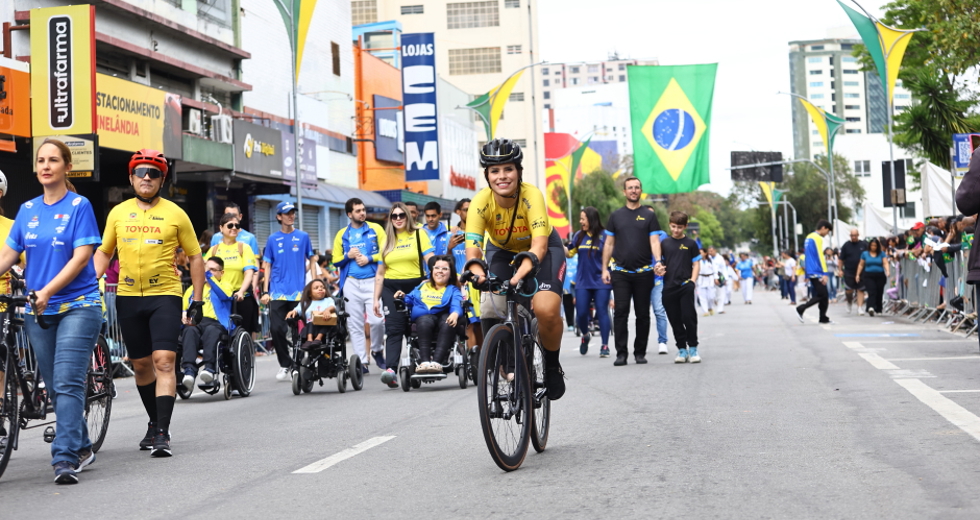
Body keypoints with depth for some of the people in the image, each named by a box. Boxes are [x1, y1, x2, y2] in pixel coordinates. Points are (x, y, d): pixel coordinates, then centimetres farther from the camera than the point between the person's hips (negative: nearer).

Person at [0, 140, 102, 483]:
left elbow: (81, 257, -12)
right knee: (55, 388, 10)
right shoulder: (28, 210, 10)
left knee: (67, 383, -13)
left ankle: (65, 459, -16)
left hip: (77, 306, -5)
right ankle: (82, 448, 24)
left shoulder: (79, 206, -4)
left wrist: (47, 291, -23)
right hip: (38, 311, 5)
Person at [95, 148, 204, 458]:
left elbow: (195, 258, 5)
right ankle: (154, 422, 29)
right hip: (128, 297, 3)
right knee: (141, 364, 12)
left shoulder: (175, 214, 1)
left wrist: (198, 300, 1)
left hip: (165, 296, -3)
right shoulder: (118, 213, 8)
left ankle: (163, 433, -15)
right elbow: (104, 252, 16)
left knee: (164, 361, -14)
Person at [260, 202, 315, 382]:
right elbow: (267, 266, 10)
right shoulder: (273, 239, 7)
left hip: (298, 292, 0)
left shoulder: (303, 237, 5)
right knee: (276, 329, -7)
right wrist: (265, 291, 4)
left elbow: (310, 260, 15)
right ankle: (285, 365, 6)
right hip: (277, 292, 0)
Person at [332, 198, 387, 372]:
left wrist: (369, 258, -10)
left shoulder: (375, 229, 6)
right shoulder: (342, 235, 10)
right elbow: (336, 261, 11)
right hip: (351, 283, 2)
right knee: (355, 325, 2)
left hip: (372, 281, -2)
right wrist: (348, 256, -8)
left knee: (377, 320, -14)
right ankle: (362, 362, 8)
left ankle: (377, 351, 12)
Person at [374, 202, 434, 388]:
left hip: (415, 287, -1)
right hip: (391, 288, 1)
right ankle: (391, 369, -26)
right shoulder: (387, 240, 16)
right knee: (394, 329, -13)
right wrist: (376, 299, 13)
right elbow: (380, 273, 17)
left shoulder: (418, 234, 7)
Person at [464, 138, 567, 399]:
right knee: (492, 313, -21)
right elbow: (473, 244, -35)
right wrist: (475, 268, -57)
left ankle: (552, 367, 2)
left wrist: (527, 265, -62)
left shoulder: (532, 195, -32)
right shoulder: (481, 202, -27)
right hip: (502, 252, 2)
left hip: (543, 250, -2)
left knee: (546, 311, -27)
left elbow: (539, 242, -41)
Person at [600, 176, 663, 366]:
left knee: (642, 313, 4)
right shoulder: (616, 215, 11)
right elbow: (609, 244, 13)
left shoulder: (649, 214, 7)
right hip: (620, 272, 1)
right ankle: (621, 353, -4)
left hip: (643, 272, 0)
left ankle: (640, 352, 13)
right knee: (621, 312, -7)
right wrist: (605, 268, 6)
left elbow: (654, 240, -1)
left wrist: (658, 261, -18)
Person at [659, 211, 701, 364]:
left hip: (686, 286, -3)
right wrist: (659, 268, -7)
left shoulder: (690, 243, 5)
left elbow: (696, 264, 5)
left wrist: (692, 281, -6)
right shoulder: (664, 243, 10)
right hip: (669, 287, 3)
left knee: (688, 317, -8)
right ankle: (682, 349, 13)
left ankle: (693, 348, 4)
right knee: (675, 320, 4)